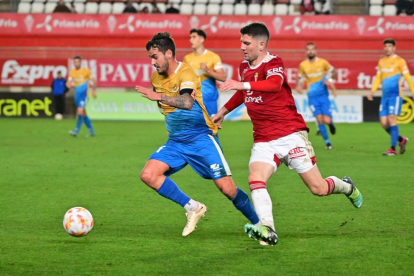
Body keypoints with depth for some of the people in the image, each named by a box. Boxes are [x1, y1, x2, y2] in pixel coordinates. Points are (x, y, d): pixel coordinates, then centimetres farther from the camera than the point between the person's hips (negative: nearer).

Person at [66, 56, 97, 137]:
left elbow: (93, 80, 5)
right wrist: (68, 84, -22)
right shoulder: (72, 72, 7)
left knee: (80, 111, -20)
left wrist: (94, 91, 7)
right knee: (83, 114, 11)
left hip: (84, 95, -6)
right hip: (77, 95, 6)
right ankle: (91, 131, 23)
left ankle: (76, 131, -25)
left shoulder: (86, 71, -5)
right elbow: (69, 83, 2)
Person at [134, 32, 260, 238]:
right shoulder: (156, 78, 6)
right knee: (148, 175, -15)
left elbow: (187, 103, -36)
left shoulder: (185, 72, -16)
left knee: (227, 188, -11)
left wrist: (160, 96, -43)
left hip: (200, 138, -7)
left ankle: (259, 224, 9)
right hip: (175, 141, 7)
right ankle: (193, 208, -5)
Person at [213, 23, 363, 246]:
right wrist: (222, 112, 39)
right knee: (255, 180, -24)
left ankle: (346, 186, 34)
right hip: (263, 141, 6)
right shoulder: (244, 67, 11)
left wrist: (243, 85, -51)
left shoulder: (273, 64, -12)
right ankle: (267, 230, -34)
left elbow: (275, 84, -38)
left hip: (290, 135, -6)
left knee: (318, 189, 1)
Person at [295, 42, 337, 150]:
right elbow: (300, 77, 13)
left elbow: (333, 72, 8)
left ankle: (331, 122, 29)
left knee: (327, 120, -10)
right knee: (319, 120, -9)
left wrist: (329, 79, -11)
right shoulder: (303, 65, 0)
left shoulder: (323, 62, -4)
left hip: (323, 95, -1)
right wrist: (298, 86, -6)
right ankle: (327, 142, 7)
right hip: (312, 97, 1)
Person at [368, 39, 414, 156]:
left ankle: (393, 149, -10)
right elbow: (378, 78, 20)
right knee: (384, 123, 2)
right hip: (385, 96, 6)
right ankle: (401, 140, 22)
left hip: (395, 95, -6)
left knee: (392, 119, -14)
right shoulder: (381, 61, 14)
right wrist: (372, 91, 9)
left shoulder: (399, 61, -4)